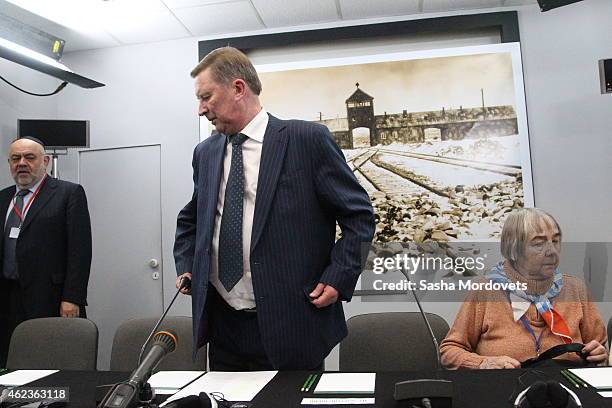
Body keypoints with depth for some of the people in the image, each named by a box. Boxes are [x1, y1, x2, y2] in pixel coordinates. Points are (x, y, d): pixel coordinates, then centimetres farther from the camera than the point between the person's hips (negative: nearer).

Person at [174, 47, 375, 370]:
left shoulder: (307, 139, -8)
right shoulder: (204, 153, 9)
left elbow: (359, 215, -4)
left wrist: (337, 279, -11)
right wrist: (186, 266, 8)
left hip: (290, 324, -4)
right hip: (221, 324, 5)